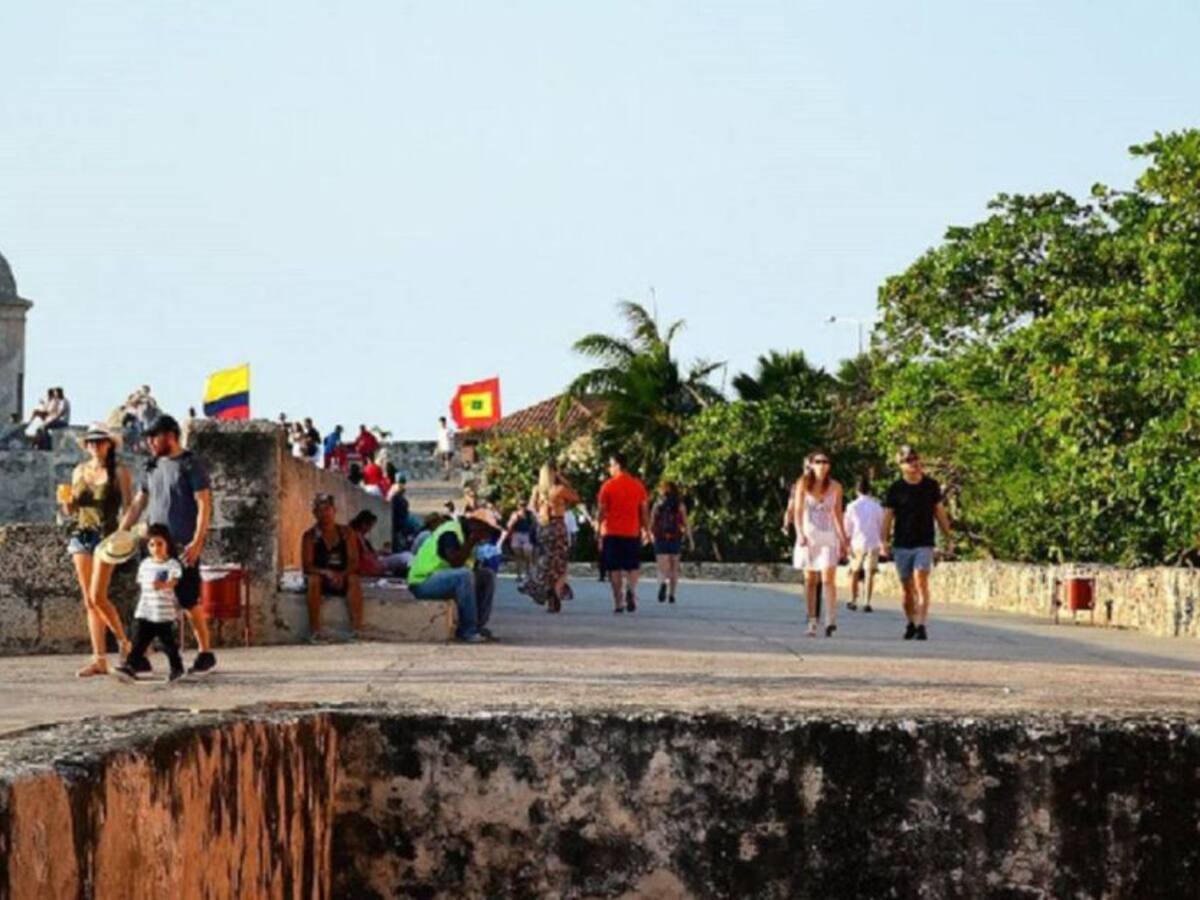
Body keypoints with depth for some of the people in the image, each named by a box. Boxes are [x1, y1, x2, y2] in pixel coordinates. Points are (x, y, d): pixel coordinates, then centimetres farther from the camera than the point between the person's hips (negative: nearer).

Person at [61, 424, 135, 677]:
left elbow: (128, 507, -1)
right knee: (89, 601, 2)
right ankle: (100, 659, 2)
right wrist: (68, 502, -4)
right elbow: (70, 511, 18)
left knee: (97, 597, -16)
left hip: (106, 534, -5)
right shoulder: (79, 471, 13)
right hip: (81, 534, 5)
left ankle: (123, 642, 4)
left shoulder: (118, 472, 0)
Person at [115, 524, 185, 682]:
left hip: (165, 615, -4)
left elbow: (173, 581, -25)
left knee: (167, 642, 3)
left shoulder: (172, 564, -7)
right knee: (139, 640, -5)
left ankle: (176, 668, 19)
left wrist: (164, 585, -46)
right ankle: (130, 666, -9)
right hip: (144, 613, 4)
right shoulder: (145, 564, 10)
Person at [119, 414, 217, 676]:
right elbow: (138, 504, 18)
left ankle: (206, 654, 9)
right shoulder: (151, 468, 13)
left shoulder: (191, 465, -6)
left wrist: (197, 542, -19)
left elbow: (204, 505, -11)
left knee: (189, 601, -3)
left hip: (183, 546, -6)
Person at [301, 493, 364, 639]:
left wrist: (342, 574, -23)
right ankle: (314, 630, -37)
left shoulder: (346, 533, 5)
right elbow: (307, 567, -7)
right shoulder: (310, 536, 0)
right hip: (321, 579, -1)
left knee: (354, 579, -30)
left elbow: (354, 562, -3)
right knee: (313, 580, -33)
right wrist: (326, 572, -25)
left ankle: (356, 628, -39)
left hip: (342, 581, 1)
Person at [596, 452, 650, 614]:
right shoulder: (638, 485, 4)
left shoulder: (608, 486, -4)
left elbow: (601, 512, -2)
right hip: (632, 532, 2)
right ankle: (631, 589, -19)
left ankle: (618, 602, 0)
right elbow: (644, 511, 5)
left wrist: (600, 532, 5)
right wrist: (646, 531, 12)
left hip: (612, 533, -2)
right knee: (633, 567, 9)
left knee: (615, 569, 5)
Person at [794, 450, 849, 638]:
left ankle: (831, 620, -21)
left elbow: (838, 514, 12)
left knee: (828, 578, -14)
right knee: (810, 580, 4)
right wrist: (800, 533, -20)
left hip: (828, 536, 0)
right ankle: (812, 622, 9)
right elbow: (798, 511, -6)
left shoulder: (835, 487, 4)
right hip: (809, 535, 0)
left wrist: (843, 539, 14)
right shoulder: (803, 484, 0)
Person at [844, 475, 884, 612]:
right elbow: (882, 527, 4)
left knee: (855, 573, 15)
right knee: (870, 574, 1)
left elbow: (847, 529, -1)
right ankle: (867, 603, -7)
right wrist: (883, 544, 14)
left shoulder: (852, 506, -3)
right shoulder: (876, 506, 1)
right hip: (873, 543, 0)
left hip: (857, 544, 0)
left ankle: (853, 601, 21)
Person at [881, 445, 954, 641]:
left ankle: (922, 626, -20)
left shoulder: (931, 486, 5)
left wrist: (948, 538, 12)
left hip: (924, 544, -1)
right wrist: (885, 540, -10)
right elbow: (888, 516, 1)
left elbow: (940, 513, 13)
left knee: (921, 582, -17)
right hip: (902, 544, 1)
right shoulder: (896, 489, 1)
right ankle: (911, 623, 24)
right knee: (908, 588, 7)